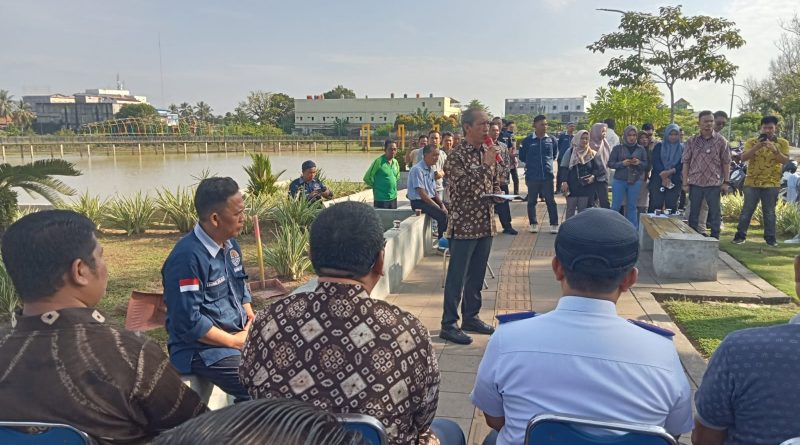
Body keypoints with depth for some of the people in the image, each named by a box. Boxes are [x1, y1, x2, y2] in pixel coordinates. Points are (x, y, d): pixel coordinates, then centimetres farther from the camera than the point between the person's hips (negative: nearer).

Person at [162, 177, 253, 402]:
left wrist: (251, 320, 2)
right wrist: (235, 341, -14)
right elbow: (189, 323, -22)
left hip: (240, 334, 9)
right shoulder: (188, 258, -21)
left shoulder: (230, 244, 6)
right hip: (203, 349, -9)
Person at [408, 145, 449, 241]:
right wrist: (437, 207, -19)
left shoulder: (431, 170, 11)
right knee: (443, 215, -25)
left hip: (431, 199, 9)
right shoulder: (417, 169, -16)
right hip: (418, 202, -9)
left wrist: (441, 204, 1)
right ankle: (441, 240, -7)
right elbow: (422, 194, -21)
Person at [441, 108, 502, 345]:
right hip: (464, 225, -7)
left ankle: (471, 317, 29)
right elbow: (463, 188, -24)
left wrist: (497, 195, 0)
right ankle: (449, 325, 8)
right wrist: (485, 165, -24)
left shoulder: (488, 152, 10)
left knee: (477, 274, 16)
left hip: (485, 223, 7)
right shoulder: (457, 156, -12)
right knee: (457, 276, -1)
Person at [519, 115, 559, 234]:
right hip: (532, 176, -1)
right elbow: (522, 156, 8)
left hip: (547, 176, 1)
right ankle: (533, 224, 21)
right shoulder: (527, 140, -5)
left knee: (551, 201, 5)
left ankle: (554, 224, 14)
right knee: (531, 201, 9)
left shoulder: (552, 140, 1)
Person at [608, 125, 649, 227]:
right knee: (615, 206, 3)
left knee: (632, 206, 9)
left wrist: (639, 163, -14)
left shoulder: (641, 149, 4)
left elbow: (646, 164, 7)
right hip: (619, 181, -2)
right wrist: (622, 163, -18)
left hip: (635, 182, 2)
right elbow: (610, 164, -2)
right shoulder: (618, 148, -1)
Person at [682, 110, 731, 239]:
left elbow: (726, 162, 4)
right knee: (693, 213, 8)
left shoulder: (721, 141, 2)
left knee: (715, 213, 3)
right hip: (695, 183, 1)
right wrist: (685, 182, -2)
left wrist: (726, 182, -2)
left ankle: (715, 238, 12)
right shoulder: (691, 141, 3)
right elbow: (686, 162, 3)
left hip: (714, 183, -1)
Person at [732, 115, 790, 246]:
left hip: (772, 183, 0)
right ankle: (740, 235, 10)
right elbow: (743, 158, -8)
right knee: (747, 210, 3)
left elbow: (785, 160, -5)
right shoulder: (752, 141, 2)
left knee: (769, 212, 6)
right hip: (752, 182, 0)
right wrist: (756, 147, -23)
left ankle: (770, 237, 13)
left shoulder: (782, 142, 4)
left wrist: (775, 150, -21)